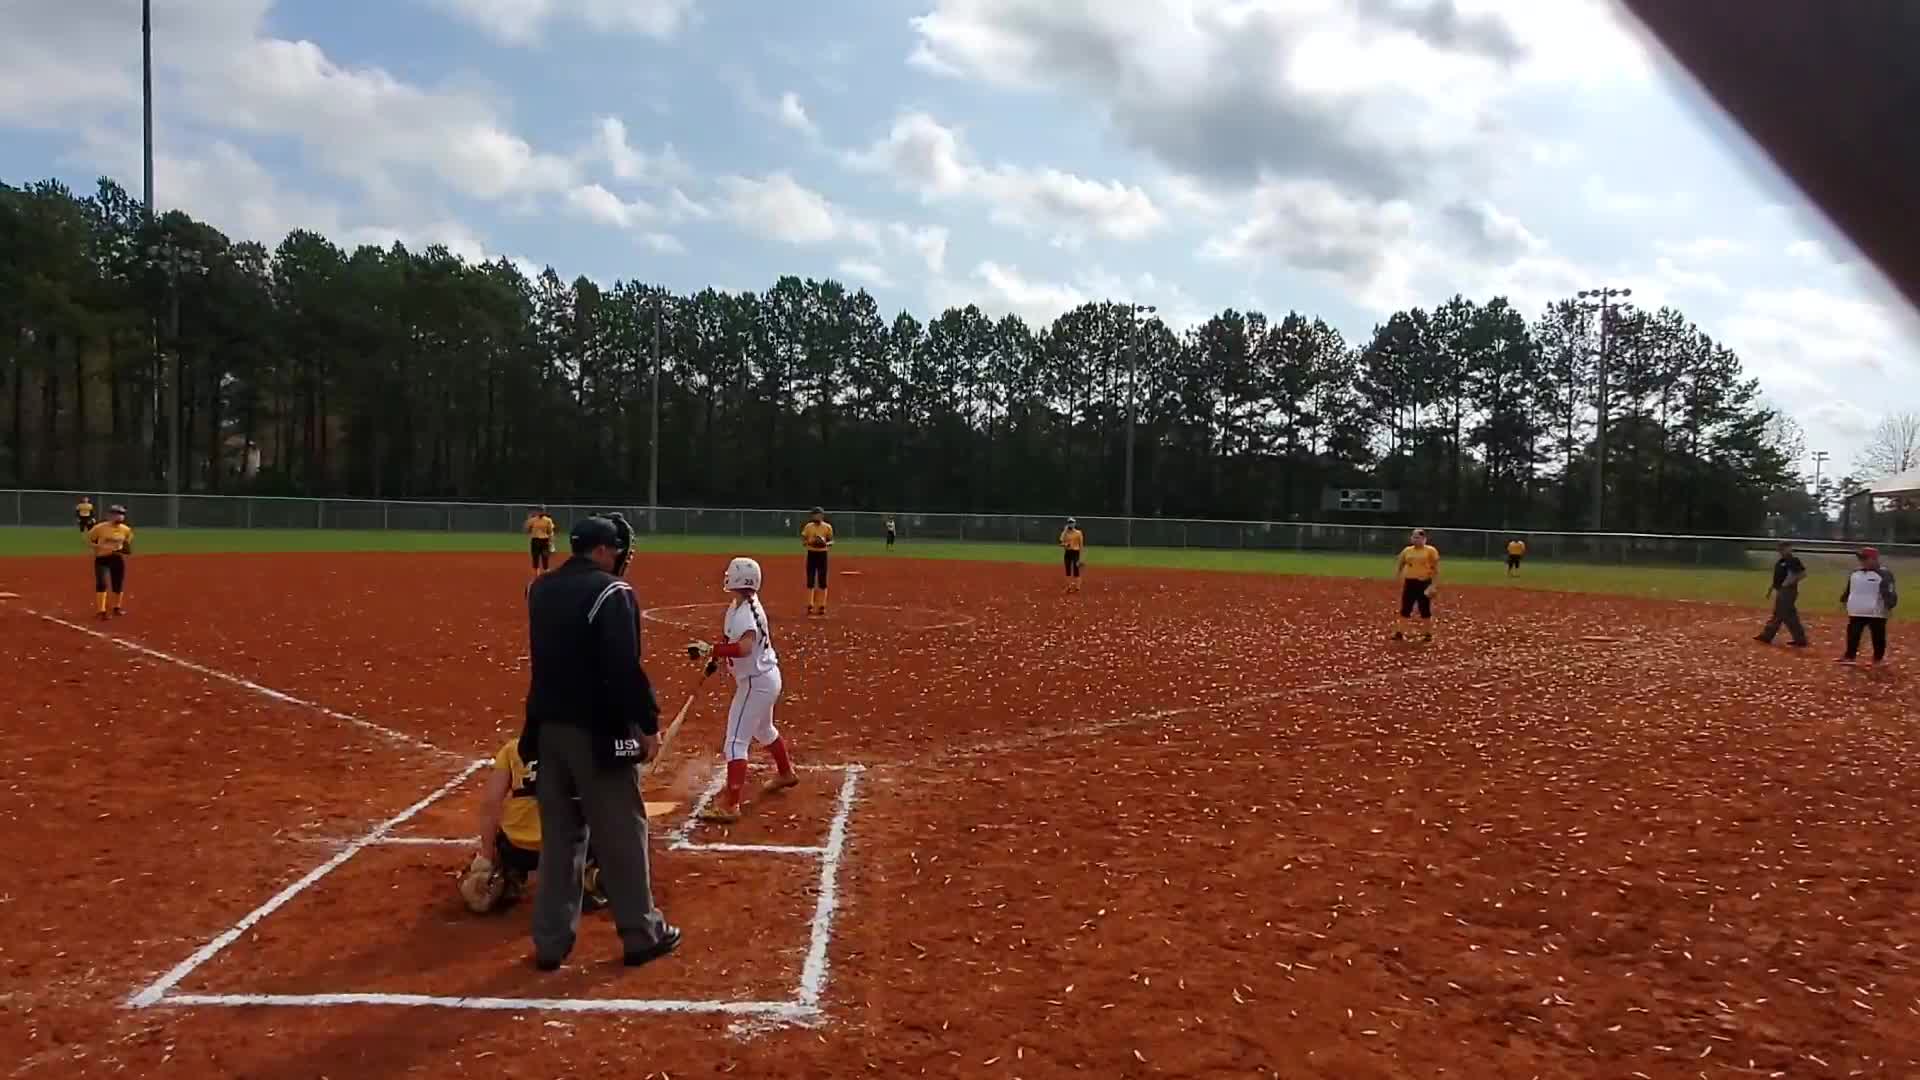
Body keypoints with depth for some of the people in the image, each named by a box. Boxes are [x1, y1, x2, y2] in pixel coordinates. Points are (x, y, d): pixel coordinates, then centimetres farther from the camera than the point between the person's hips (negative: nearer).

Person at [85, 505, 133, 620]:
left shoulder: (126, 530, 0)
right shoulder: (100, 528, -12)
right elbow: (88, 541, -6)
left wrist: (126, 550, -5)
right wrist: (100, 547, -21)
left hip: (118, 559, 4)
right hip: (102, 559, -4)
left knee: (118, 585, 11)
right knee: (102, 584, -15)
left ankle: (117, 608, 32)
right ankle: (101, 612, -13)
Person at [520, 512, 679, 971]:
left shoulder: (540, 589, 8)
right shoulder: (611, 592, -15)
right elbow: (625, 668, -20)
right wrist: (648, 724, -11)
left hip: (548, 725, 7)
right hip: (597, 729, -7)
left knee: (558, 832, 14)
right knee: (621, 831, 4)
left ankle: (551, 940, 18)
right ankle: (641, 933, 15)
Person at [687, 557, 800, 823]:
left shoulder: (744, 613, -25)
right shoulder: (748, 604, 4)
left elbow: (744, 647, -40)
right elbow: (733, 638, 19)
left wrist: (710, 650, -38)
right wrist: (716, 653, 8)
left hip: (755, 683, -10)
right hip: (766, 677, 10)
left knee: (736, 740, -10)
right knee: (763, 730, 31)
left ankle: (730, 806, -10)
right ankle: (786, 773, 51)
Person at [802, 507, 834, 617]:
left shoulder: (827, 527, 1)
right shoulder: (808, 527, 2)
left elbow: (831, 541, 6)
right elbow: (803, 541, 2)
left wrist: (825, 543, -16)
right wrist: (810, 542, -18)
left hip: (822, 554, 0)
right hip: (811, 554, 0)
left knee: (823, 581, 1)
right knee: (810, 580, 0)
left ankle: (822, 606, 9)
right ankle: (810, 606, 6)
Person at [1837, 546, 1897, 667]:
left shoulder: (1884, 574, -12)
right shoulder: (1855, 573, 11)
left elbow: (1889, 592, -16)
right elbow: (1848, 589, 21)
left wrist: (1889, 607, -22)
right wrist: (1843, 600, 19)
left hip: (1876, 613, -6)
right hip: (1856, 612, 6)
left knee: (1878, 636, 5)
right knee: (1852, 634, 10)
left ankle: (1878, 658, 16)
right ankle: (1850, 656, 20)